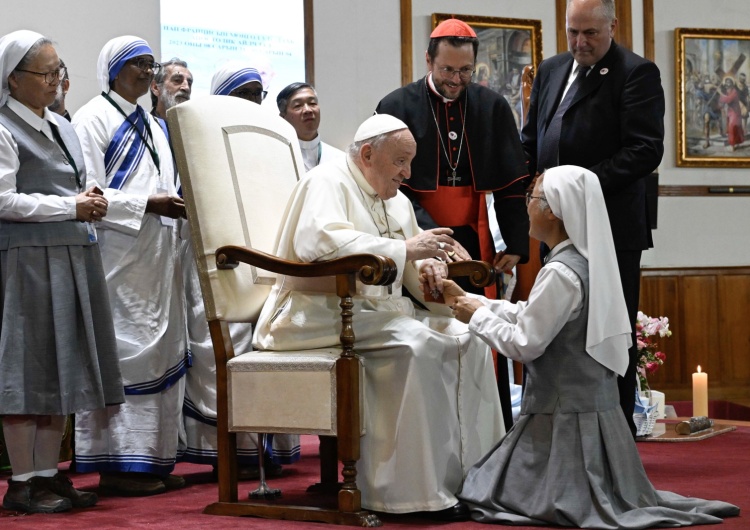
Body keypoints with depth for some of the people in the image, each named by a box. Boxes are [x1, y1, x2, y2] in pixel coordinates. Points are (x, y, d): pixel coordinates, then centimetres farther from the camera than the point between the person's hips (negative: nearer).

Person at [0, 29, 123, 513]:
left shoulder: (62, 127, 17)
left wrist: (90, 202, 2)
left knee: (62, 367, 8)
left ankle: (48, 474, 15)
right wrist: (71, 207, -15)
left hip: (73, 257, 8)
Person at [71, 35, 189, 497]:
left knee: (161, 352, 7)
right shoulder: (93, 121, -5)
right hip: (118, 259, -8)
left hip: (157, 260, 8)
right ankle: (118, 463, -4)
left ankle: (152, 459, 12)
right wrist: (148, 206, -19)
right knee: (123, 353, -8)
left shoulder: (152, 126, 20)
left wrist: (179, 205, 5)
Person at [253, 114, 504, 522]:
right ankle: (423, 491, -29)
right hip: (321, 314, -9)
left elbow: (409, 272, 23)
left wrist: (427, 267, -5)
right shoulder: (327, 183, -8)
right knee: (414, 344, -30)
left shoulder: (397, 202, 19)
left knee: (466, 339, -7)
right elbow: (318, 242, -29)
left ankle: (472, 472, -9)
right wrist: (404, 248, -27)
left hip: (380, 311, 9)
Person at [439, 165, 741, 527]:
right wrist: (469, 299, 15)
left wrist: (478, 316, -5)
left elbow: (524, 344, -19)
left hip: (566, 416, -9)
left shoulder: (561, 273, -20)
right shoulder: (587, 263, 8)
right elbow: (530, 316, 16)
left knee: (491, 494, 1)